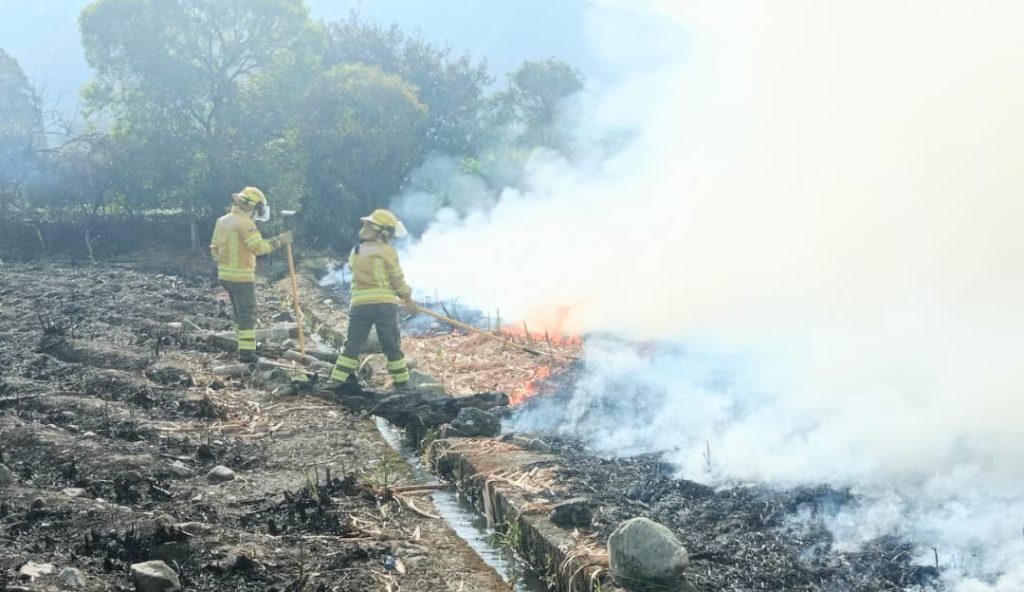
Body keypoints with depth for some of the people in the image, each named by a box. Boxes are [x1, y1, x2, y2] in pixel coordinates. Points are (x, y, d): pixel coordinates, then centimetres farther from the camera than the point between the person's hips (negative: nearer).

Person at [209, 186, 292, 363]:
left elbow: (215, 247, 14)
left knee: (240, 311, 19)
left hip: (225, 275, 9)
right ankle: (246, 353, -4)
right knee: (247, 313, -3)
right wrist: (279, 241, -18)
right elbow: (259, 247, -25)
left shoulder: (222, 221, 10)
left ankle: (244, 346, 26)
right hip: (241, 277, -9)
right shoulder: (245, 223, -17)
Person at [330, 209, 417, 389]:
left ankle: (337, 381, 2)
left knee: (352, 346, 7)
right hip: (384, 304, -4)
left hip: (359, 304, 4)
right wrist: (407, 299, 14)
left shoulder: (356, 252, 13)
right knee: (392, 347, 6)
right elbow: (398, 279, -1)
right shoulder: (387, 251, -3)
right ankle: (401, 382, 11)